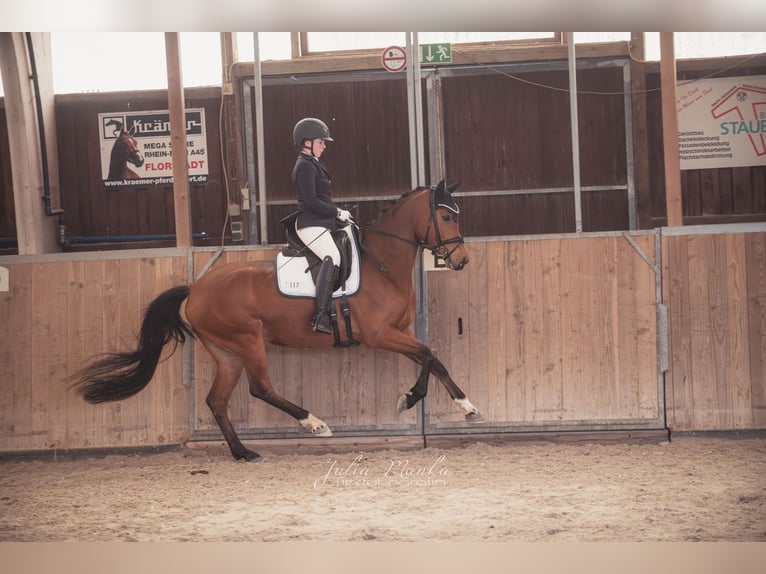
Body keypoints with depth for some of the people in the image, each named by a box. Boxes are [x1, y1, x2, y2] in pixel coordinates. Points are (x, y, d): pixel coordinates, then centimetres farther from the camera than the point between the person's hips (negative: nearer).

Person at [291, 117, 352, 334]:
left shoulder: (312, 164, 22)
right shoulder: (305, 166, -11)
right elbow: (311, 201, -19)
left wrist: (337, 213, 16)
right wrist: (338, 213, -14)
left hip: (321, 223, 12)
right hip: (311, 225, -12)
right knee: (332, 257, -31)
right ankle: (322, 316, -42)